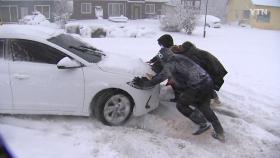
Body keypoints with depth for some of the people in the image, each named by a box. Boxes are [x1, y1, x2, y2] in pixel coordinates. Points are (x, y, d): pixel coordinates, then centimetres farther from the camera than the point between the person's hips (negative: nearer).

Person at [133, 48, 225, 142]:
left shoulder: (170, 65, -5)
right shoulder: (181, 58, 18)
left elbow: (158, 79, -6)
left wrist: (142, 83, 3)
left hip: (196, 87, -8)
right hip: (208, 82, 8)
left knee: (180, 105, 13)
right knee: (204, 107, 25)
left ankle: (203, 124, 11)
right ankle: (220, 133, 29)